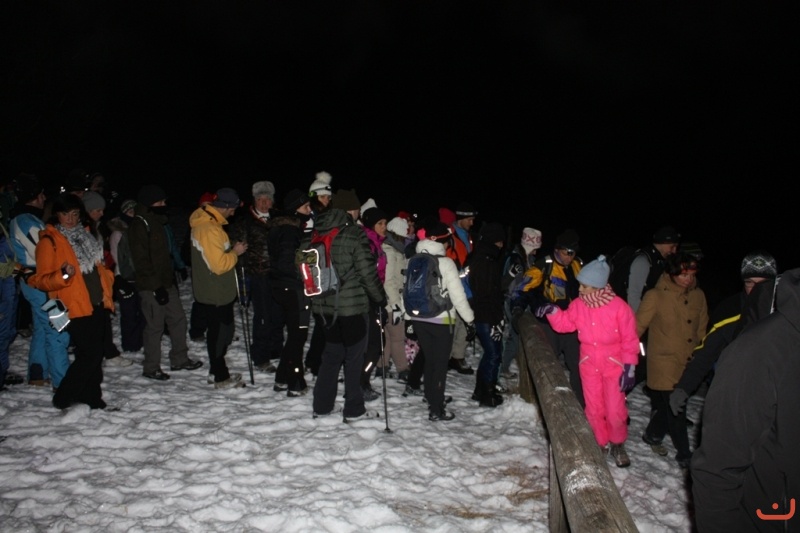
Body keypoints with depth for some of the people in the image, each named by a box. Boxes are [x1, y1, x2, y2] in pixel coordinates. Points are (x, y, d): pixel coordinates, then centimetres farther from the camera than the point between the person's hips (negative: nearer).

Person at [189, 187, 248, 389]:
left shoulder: (204, 222, 8)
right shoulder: (210, 229, -24)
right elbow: (219, 264, -25)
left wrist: (231, 249, 7)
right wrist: (235, 252, -11)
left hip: (213, 289, 10)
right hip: (216, 291, -10)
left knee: (220, 330, 19)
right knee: (221, 332, 1)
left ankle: (217, 371, 31)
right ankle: (221, 377, 12)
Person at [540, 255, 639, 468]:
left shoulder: (619, 307, -17)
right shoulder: (578, 305, -6)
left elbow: (630, 340, -11)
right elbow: (565, 323, 10)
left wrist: (629, 368, -11)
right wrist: (553, 312, -9)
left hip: (614, 364, -4)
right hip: (589, 364, 4)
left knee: (615, 410, 0)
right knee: (593, 409, 11)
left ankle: (618, 444, 24)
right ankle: (601, 443, 29)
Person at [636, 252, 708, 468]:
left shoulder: (698, 295, 2)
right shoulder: (656, 296, -12)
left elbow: (702, 329, 13)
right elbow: (639, 326, -6)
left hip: (689, 363, 5)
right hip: (664, 362, -5)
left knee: (667, 405, 15)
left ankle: (653, 435, 38)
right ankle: (684, 454, 10)